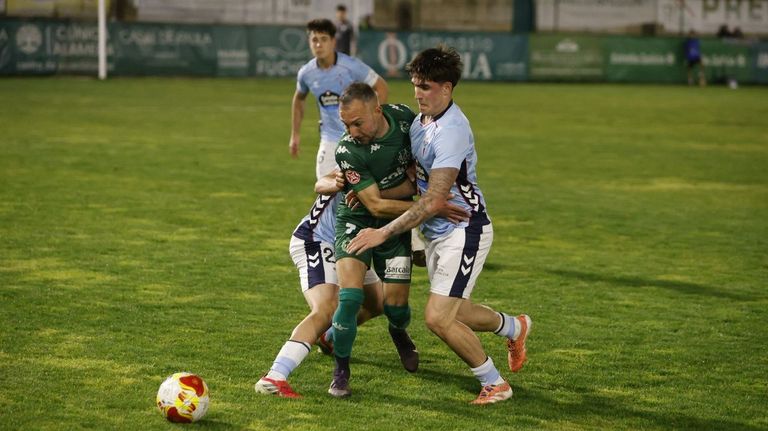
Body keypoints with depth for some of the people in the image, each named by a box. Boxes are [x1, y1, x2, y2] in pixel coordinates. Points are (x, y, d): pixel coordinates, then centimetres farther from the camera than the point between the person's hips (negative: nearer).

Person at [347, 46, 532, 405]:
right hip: (436, 232, 9)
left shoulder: (451, 131, -24)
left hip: (464, 231, -9)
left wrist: (383, 233, -27)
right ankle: (514, 327, 48)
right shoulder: (420, 120, 5)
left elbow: (433, 200, -28)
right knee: (454, 313, 19)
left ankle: (494, 383, 3)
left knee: (438, 318, -15)